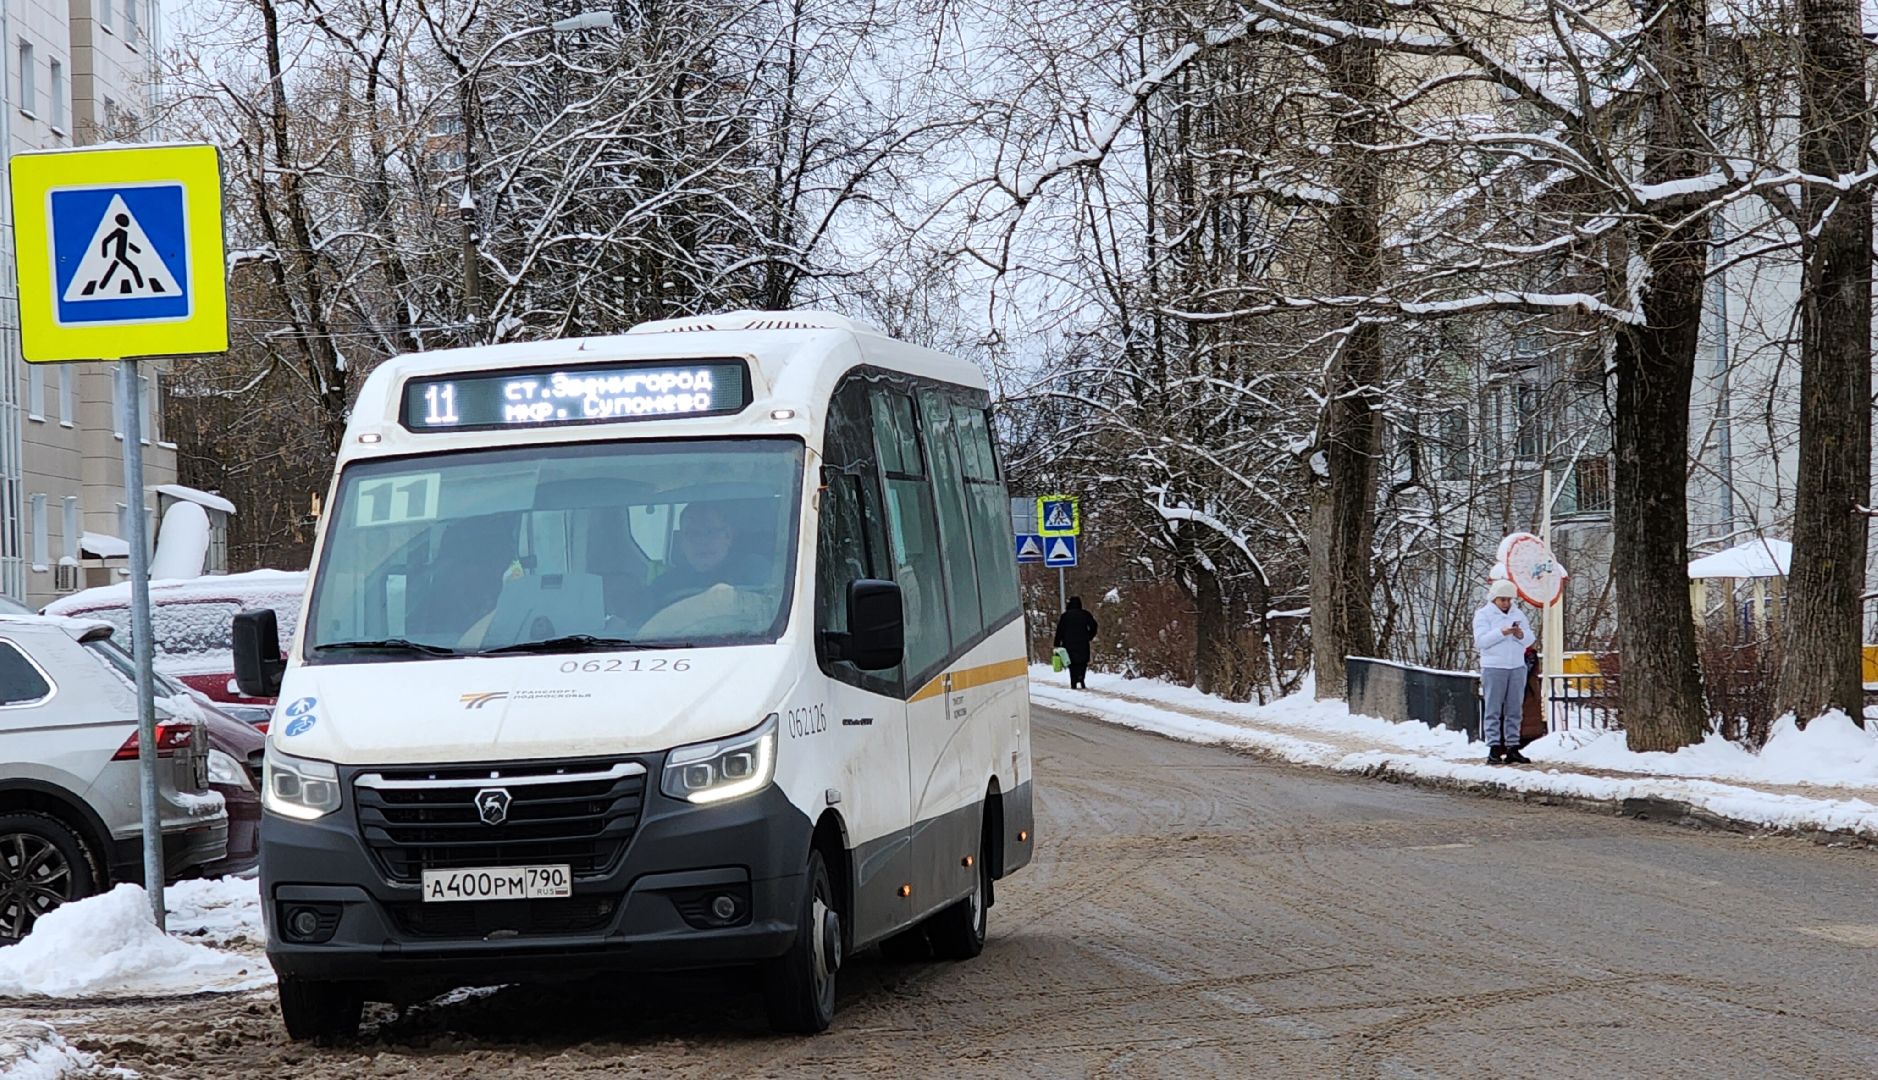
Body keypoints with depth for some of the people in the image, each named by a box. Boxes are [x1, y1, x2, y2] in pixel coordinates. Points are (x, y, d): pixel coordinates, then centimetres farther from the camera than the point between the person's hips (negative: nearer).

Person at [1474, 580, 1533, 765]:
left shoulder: (1518, 614, 16)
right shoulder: (1483, 614, 2)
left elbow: (1530, 639, 10)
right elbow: (1481, 640, -11)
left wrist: (1521, 635, -12)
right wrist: (1502, 632, -22)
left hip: (1517, 667, 5)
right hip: (1493, 668, -5)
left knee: (1514, 710, 4)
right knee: (1493, 710, -5)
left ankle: (1512, 748, 6)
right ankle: (1494, 749, -6)